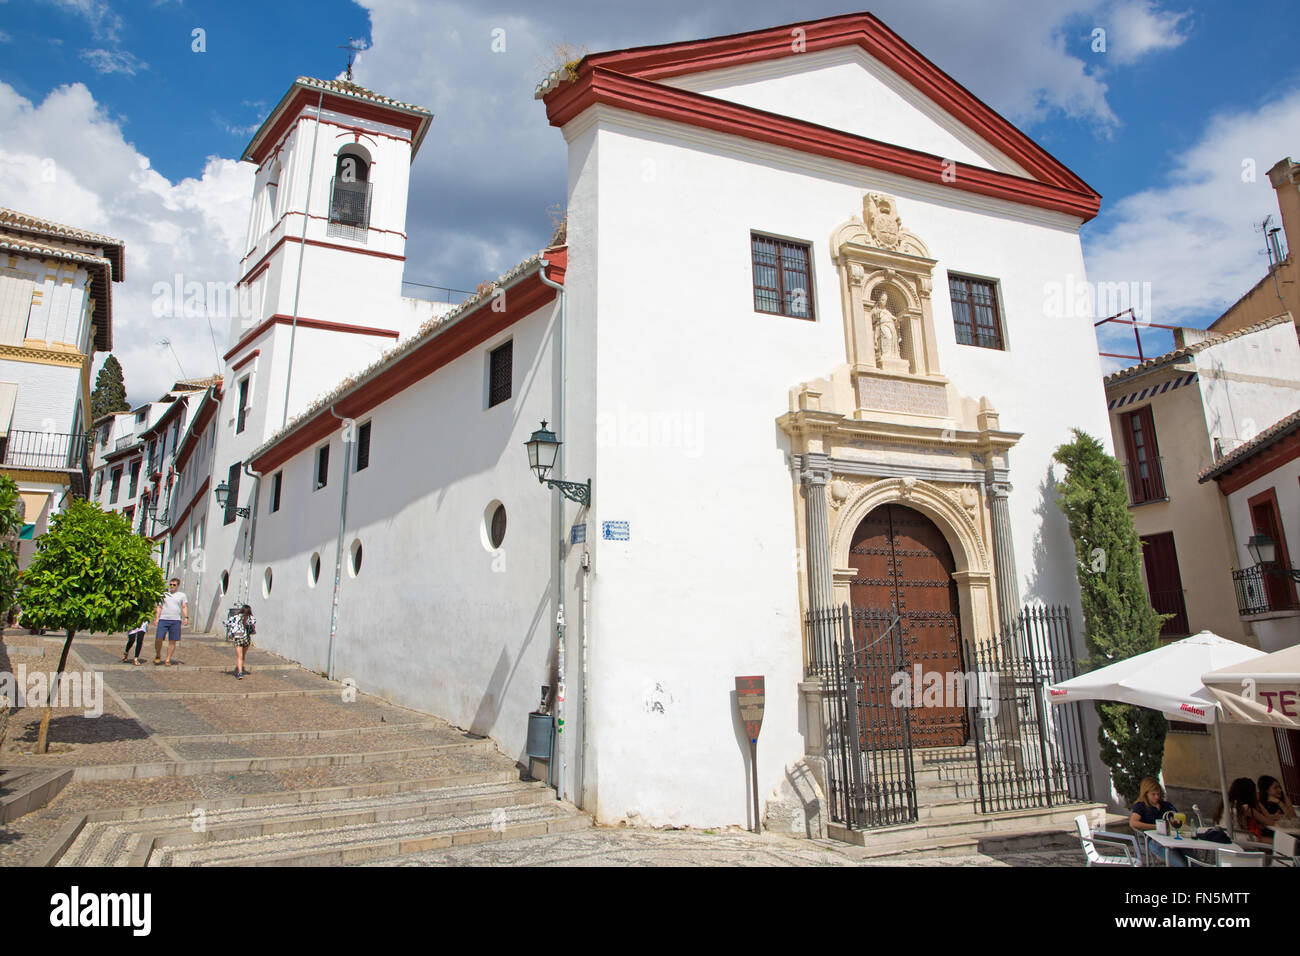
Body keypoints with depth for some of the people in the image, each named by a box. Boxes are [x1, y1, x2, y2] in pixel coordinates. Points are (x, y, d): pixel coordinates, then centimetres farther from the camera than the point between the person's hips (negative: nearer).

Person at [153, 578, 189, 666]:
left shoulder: (182, 595, 12)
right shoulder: (164, 594, 16)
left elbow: (184, 607, 6)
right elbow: (159, 607, 16)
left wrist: (186, 618, -7)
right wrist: (156, 618, 4)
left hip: (176, 620, -1)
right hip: (163, 619, 1)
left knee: (172, 641, -1)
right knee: (158, 639, -10)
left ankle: (168, 659, 6)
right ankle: (158, 655, 14)